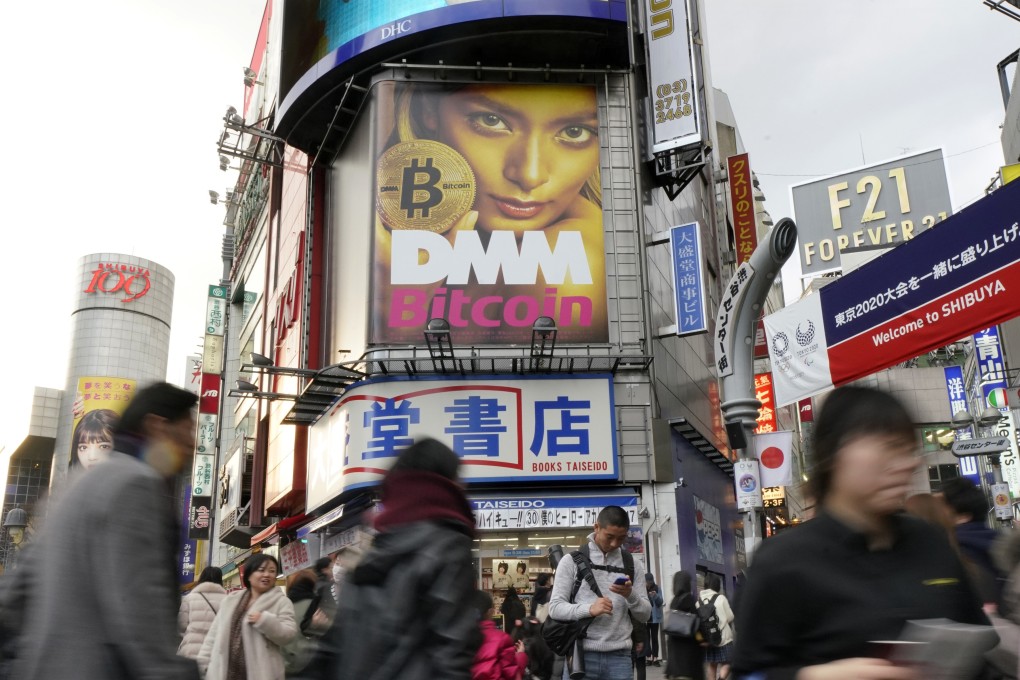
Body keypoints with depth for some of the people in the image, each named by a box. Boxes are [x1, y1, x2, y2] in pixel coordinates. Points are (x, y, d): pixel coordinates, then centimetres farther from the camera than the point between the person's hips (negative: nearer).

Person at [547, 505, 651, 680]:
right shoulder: (571, 561, 1)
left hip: (619, 656, 2)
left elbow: (645, 614, 9)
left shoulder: (632, 566, 9)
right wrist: (589, 609, -20)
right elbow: (555, 608, -4)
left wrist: (631, 595, -12)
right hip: (581, 655, -2)